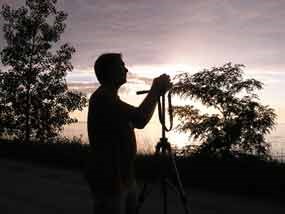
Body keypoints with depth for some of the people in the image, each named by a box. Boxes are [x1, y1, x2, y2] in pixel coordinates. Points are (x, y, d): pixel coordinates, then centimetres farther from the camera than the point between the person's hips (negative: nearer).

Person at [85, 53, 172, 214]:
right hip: (109, 181, -10)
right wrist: (156, 90, -17)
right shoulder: (102, 98, -19)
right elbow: (140, 119, -30)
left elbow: (136, 121, 22)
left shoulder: (110, 98, 14)